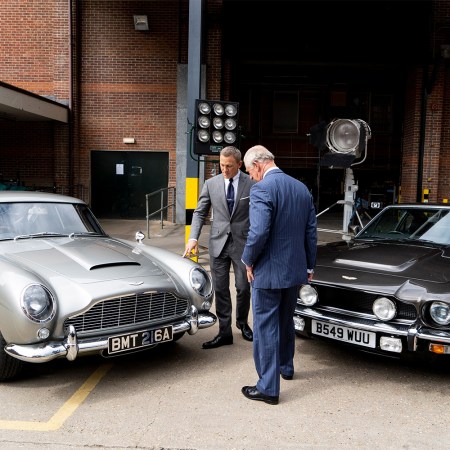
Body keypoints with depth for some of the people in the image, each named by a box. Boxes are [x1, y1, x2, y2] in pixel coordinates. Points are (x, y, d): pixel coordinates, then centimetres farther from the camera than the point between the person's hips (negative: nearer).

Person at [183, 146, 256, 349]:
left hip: (243, 243, -2)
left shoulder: (251, 184, -4)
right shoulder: (211, 184, 2)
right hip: (218, 243, 2)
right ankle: (225, 332, 17)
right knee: (220, 290, 6)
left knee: (243, 288, 5)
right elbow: (200, 212, 5)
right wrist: (193, 237, -7)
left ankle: (242, 323, 32)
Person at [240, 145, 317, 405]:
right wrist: (309, 266, 17)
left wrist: (249, 261, -9)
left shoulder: (262, 189, -17)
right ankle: (286, 367, 42)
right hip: (296, 269, 8)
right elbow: (312, 231, 9)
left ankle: (268, 388, 11)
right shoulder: (302, 188, 7)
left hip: (269, 271, -7)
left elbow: (259, 232, -26)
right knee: (286, 321, 25)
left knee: (266, 328, 3)